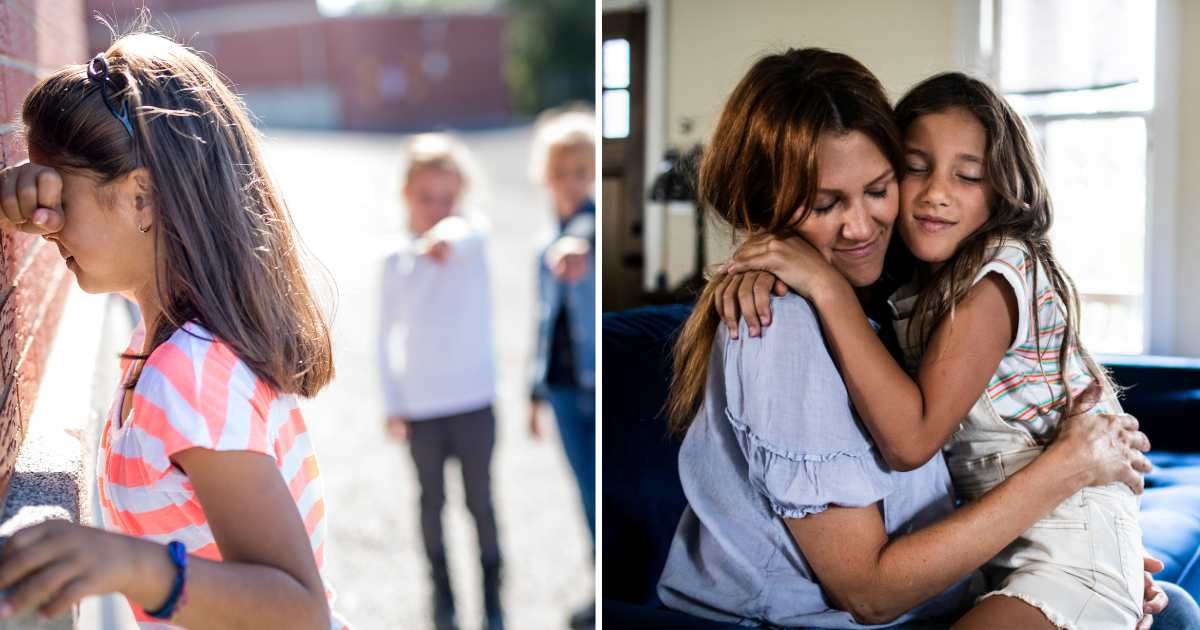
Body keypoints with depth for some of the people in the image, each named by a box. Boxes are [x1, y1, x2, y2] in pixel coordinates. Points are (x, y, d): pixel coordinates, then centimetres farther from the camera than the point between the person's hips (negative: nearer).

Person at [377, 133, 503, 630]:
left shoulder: (471, 238, -7)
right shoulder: (396, 262, 0)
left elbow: (467, 233, -34)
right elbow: (387, 335, 7)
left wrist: (447, 237, -58)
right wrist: (392, 405, 3)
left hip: (474, 400, -2)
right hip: (419, 406, 2)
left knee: (480, 500, 5)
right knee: (432, 500, 13)